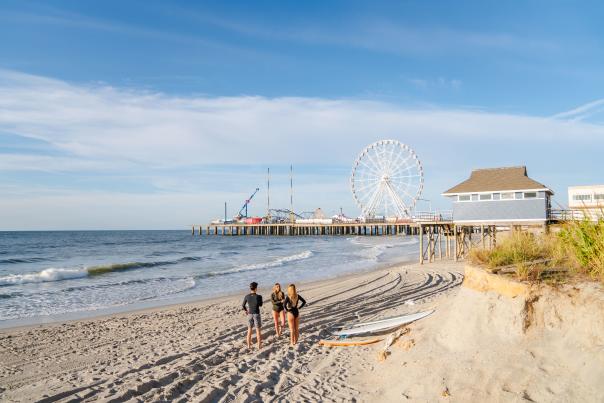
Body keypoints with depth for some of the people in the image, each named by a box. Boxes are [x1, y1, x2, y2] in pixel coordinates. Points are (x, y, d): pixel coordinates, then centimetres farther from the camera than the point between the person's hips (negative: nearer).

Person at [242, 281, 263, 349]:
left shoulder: (247, 296, -9)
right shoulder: (258, 296, -17)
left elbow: (243, 305, 4)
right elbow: (260, 305, 0)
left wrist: (245, 310, 24)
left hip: (250, 314, 3)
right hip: (256, 314, -3)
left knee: (249, 330, 14)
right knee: (258, 330, 8)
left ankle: (249, 345, 20)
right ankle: (259, 345, 13)